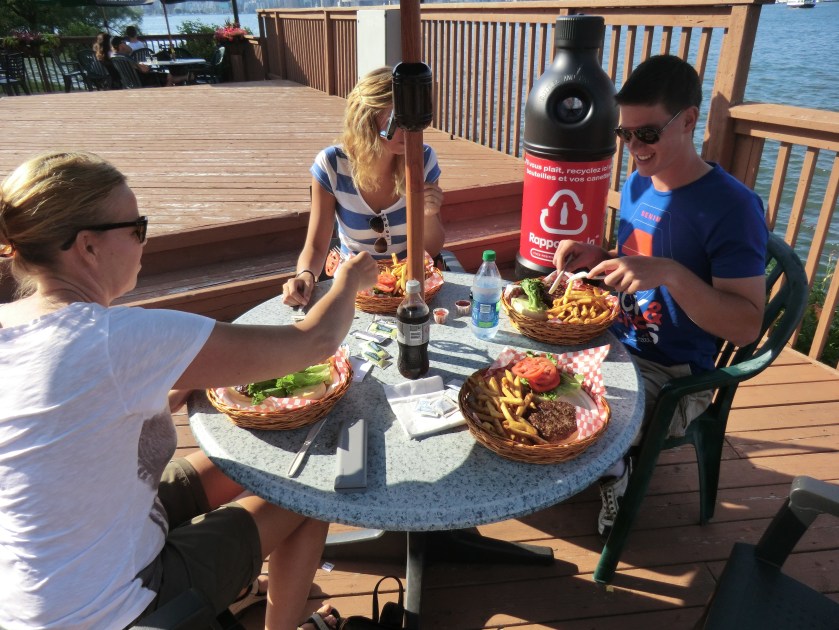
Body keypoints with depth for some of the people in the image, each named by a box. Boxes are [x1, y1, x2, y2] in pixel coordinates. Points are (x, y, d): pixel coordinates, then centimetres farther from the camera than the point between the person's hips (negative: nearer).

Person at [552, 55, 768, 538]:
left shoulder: (732, 207, -17)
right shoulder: (638, 185, 5)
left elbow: (747, 326, -21)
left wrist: (670, 273, -34)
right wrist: (596, 258, -3)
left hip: (672, 375, -7)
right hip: (615, 345, 7)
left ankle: (613, 470, 13)